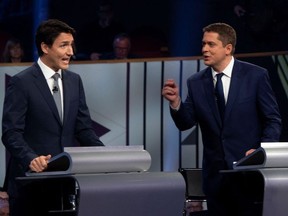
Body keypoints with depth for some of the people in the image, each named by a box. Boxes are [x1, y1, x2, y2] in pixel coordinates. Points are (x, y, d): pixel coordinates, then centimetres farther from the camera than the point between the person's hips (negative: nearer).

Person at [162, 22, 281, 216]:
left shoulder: (256, 76, -3)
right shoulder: (196, 83, 6)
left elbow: (273, 120, -1)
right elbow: (185, 123, 2)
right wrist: (176, 102, -17)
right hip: (215, 174, 3)